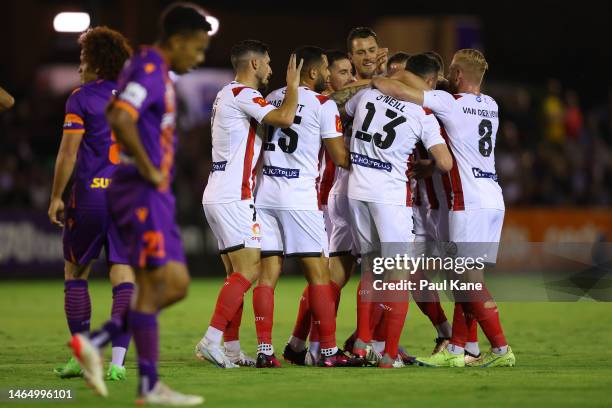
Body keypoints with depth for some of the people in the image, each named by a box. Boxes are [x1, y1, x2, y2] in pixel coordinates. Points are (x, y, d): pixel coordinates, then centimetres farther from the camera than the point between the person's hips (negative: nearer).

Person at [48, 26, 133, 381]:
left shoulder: (82, 98, -3)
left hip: (90, 196, -3)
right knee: (124, 278, 0)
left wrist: (56, 197, -1)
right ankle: (118, 362, -9)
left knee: (75, 274, 12)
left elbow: (68, 152, -8)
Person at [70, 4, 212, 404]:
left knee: (176, 285, 8)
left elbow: (116, 114, 31)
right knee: (156, 284, -7)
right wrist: (148, 171, -21)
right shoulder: (150, 71, -14)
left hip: (154, 195, 10)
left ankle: (96, 342, 7)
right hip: (144, 193, -10)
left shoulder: (154, 71, 17)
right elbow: (121, 119, -30)